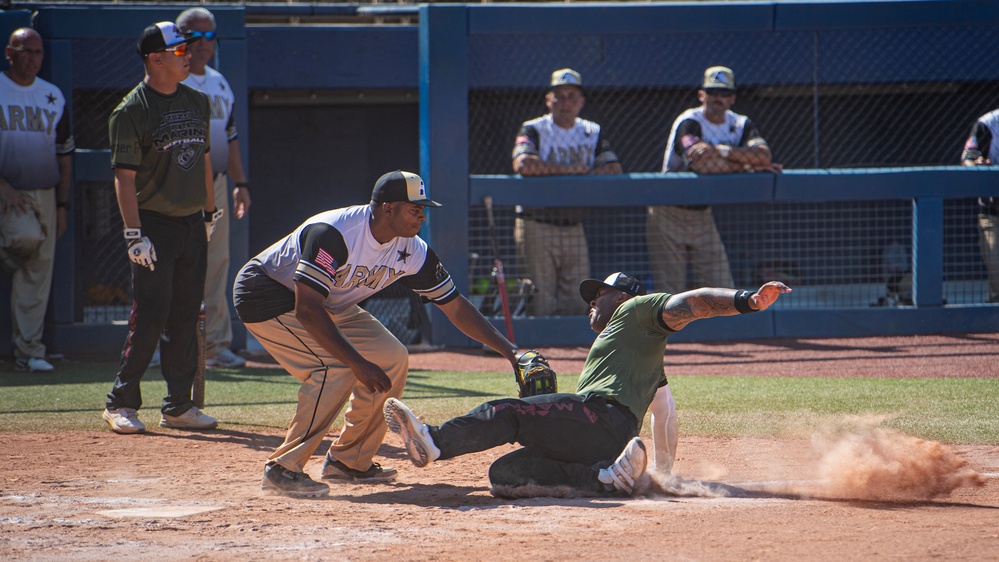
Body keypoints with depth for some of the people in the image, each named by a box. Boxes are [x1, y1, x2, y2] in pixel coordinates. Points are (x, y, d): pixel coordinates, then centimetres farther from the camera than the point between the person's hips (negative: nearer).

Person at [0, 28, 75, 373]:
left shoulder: (53, 98, 13)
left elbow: (64, 153, 17)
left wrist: (63, 204, 10)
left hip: (44, 193, 4)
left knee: (37, 277, 2)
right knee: (28, 237, -33)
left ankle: (29, 352, 6)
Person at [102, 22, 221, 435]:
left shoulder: (197, 103, 12)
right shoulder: (132, 111, -10)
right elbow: (124, 175, -13)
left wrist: (210, 212, 19)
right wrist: (134, 234, -19)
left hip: (192, 224, 7)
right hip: (155, 225, -7)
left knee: (186, 318, 8)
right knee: (149, 318, -9)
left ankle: (179, 406, 13)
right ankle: (121, 404, 0)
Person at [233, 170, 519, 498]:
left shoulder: (411, 251, -12)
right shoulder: (333, 234, -35)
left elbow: (455, 307, -3)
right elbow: (307, 311, -38)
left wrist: (508, 350, -11)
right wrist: (358, 364, -40)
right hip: (265, 295, -9)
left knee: (391, 358, 0)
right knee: (337, 367, -26)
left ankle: (349, 461, 11)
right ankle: (282, 470, -22)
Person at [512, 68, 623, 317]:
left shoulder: (593, 133, 11)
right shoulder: (534, 130, -4)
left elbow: (614, 169, -2)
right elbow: (523, 164, -23)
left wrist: (580, 175, -17)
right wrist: (568, 170, -14)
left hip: (574, 229, 5)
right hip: (537, 228, -5)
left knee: (577, 304, 2)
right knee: (541, 305, -8)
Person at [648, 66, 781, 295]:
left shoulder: (740, 125, 4)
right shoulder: (689, 123, -15)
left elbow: (763, 154, -13)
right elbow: (703, 162, -31)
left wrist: (726, 151, -26)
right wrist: (748, 164, -18)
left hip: (703, 216, 6)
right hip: (670, 214, -6)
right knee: (669, 294, -8)